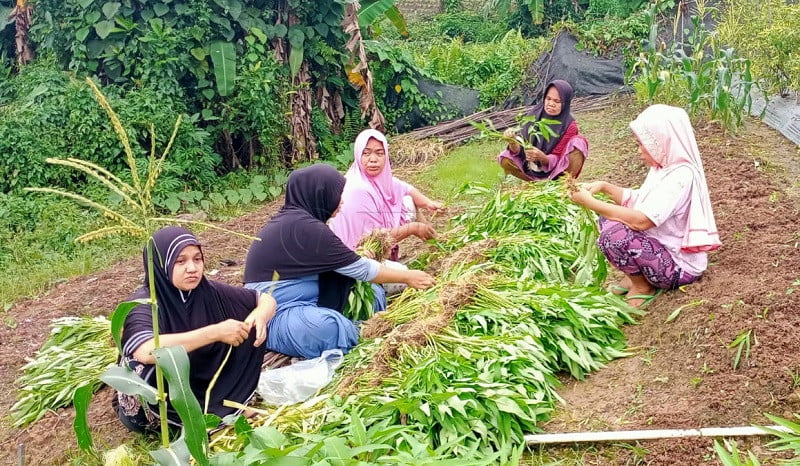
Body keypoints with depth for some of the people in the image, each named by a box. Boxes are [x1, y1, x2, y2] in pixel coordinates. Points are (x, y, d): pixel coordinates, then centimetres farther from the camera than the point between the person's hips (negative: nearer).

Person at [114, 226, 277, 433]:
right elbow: (146, 352, -46)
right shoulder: (142, 304, -24)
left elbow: (266, 299, 1)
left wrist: (260, 314, -24)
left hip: (203, 384, 4)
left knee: (251, 329, -9)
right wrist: (215, 332, -42)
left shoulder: (209, 292, -9)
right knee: (143, 366, -38)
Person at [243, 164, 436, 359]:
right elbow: (360, 270, -13)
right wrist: (407, 277, -1)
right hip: (274, 319, -10)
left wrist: (355, 258, 7)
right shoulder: (304, 227, -22)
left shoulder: (291, 218, 6)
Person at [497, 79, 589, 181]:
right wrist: (513, 142, -34)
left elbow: (558, 160, -18)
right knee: (506, 160, -21)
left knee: (579, 141, -26)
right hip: (532, 169, 3)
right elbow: (519, 150, -10)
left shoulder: (569, 125, -16)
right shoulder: (535, 115, -8)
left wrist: (542, 157, -40)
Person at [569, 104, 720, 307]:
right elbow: (637, 200, 15)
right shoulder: (664, 166, 3)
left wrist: (590, 202, -27)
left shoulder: (680, 176, -27)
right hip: (663, 246, 10)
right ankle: (635, 276, 12)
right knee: (609, 218, 11)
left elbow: (641, 220, -34)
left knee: (614, 235, -28)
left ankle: (643, 288, -3)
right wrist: (604, 187, 2)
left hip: (680, 266, -10)